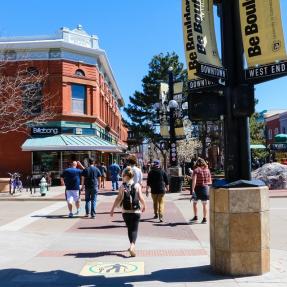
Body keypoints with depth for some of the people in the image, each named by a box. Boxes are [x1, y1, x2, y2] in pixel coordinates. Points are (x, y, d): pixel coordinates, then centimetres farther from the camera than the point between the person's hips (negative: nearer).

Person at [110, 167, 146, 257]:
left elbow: (119, 198, -11)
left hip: (125, 212, 1)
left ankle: (132, 246, 30)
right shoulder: (137, 185, -3)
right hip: (136, 212, -1)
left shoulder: (122, 186, -4)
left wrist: (112, 209, -5)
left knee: (129, 229, 19)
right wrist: (144, 206, 12)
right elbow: (141, 198, -6)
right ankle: (132, 246, -20)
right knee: (134, 229, 2)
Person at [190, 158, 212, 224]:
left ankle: (195, 217, 15)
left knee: (195, 203, 15)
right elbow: (210, 182, 8)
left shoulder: (196, 170, -9)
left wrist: (192, 190, -22)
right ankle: (204, 219, 8)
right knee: (204, 204, 8)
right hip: (205, 188, 3)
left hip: (197, 188, -3)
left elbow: (194, 181, -19)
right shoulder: (207, 170, 4)